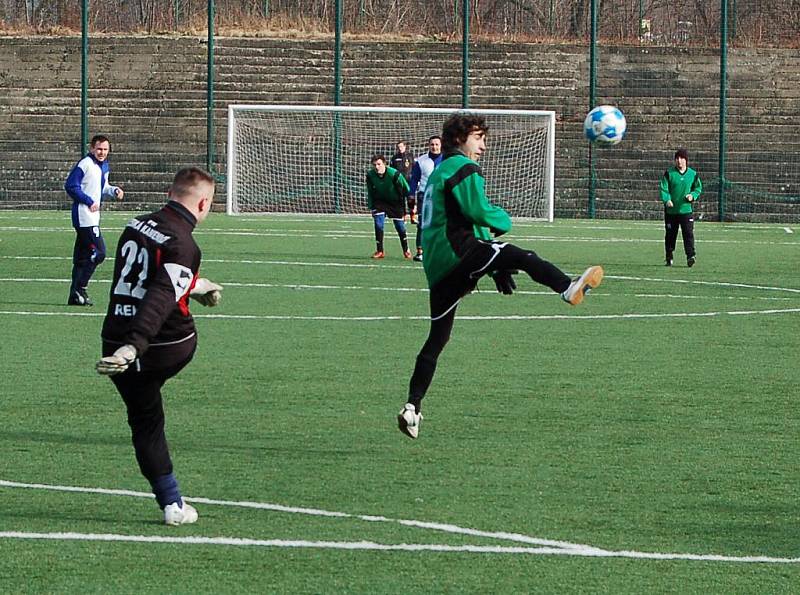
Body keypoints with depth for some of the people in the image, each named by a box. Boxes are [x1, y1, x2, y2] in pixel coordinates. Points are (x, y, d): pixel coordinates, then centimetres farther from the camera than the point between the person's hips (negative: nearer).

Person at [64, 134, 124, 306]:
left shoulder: (104, 166, 15)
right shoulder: (85, 164, -13)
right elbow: (71, 186, -16)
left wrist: (114, 190, 6)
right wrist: (89, 201, -16)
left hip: (93, 217, 10)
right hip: (84, 215, -10)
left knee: (82, 256, 11)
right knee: (98, 252, -14)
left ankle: (75, 295, 14)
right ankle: (80, 289, -10)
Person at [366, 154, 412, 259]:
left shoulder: (394, 174, -26)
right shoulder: (370, 175, -16)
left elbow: (406, 190, -12)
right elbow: (370, 193, 2)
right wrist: (371, 207, 3)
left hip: (395, 202, -2)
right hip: (380, 202, 2)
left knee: (400, 226, 1)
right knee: (378, 224, -14)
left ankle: (406, 250, 22)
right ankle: (379, 251, -5)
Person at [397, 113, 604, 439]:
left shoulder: (439, 172, 29)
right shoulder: (463, 167, -1)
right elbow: (478, 210, -15)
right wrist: (503, 221, 7)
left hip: (437, 268, 8)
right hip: (459, 251, -8)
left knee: (437, 336, 9)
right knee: (522, 256, -16)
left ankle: (412, 407, 7)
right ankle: (568, 288, -38)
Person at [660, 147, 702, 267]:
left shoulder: (692, 174, 5)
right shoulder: (669, 173, 0)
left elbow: (698, 188, 15)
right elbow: (664, 188, -5)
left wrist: (693, 195, -6)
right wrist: (667, 200, -23)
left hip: (687, 209, 0)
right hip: (671, 210, 0)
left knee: (688, 233, -12)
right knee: (670, 234, 9)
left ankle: (691, 256, -16)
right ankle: (669, 258, 21)